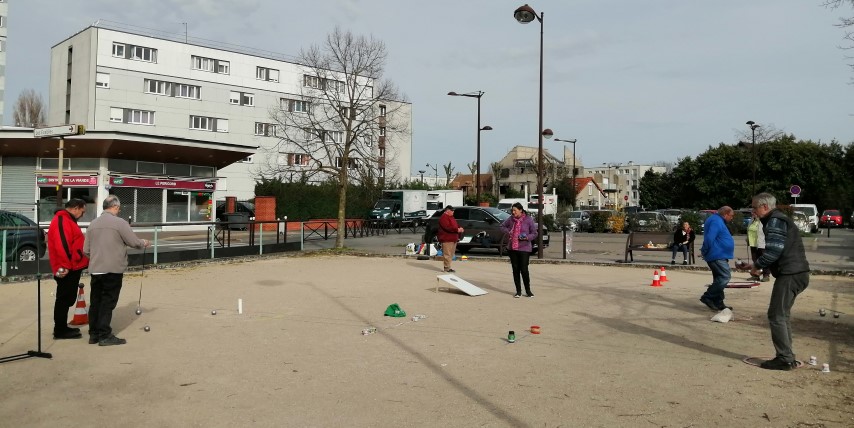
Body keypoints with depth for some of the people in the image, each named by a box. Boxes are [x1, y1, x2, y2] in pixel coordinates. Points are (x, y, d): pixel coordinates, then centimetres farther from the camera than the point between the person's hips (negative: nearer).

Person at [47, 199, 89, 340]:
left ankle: (62, 328, 24)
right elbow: (62, 245, -25)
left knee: (67, 299, 15)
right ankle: (60, 330, 2)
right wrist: (65, 266, -25)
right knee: (64, 299, -4)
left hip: (72, 268, 10)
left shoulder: (68, 220, 19)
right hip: (67, 270, -10)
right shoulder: (62, 221, -16)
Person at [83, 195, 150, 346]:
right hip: (113, 270, -6)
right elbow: (134, 242, -7)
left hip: (95, 270, 6)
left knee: (95, 302, 12)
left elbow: (86, 250, 10)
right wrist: (144, 243, 13)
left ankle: (94, 334, 18)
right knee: (108, 303, -1)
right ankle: (105, 335, 1)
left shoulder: (92, 224, 8)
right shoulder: (119, 222, -10)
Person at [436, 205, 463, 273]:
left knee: (451, 254, 12)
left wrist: (459, 228, 4)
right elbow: (447, 227, -23)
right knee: (447, 254, -10)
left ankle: (448, 267, 17)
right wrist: (457, 230, -22)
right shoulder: (443, 217, -12)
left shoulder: (451, 217, 21)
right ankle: (447, 268, -9)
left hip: (453, 239, 11)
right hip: (447, 239, -10)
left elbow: (455, 225, 26)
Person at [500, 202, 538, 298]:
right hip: (512, 248, 4)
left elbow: (534, 233, -1)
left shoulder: (528, 220, -7)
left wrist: (527, 237, -19)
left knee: (524, 270, -5)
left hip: (524, 248, -4)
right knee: (515, 270, 8)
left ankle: (528, 290, 13)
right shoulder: (511, 219, 3)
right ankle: (518, 291, 19)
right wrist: (508, 232, 2)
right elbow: (502, 226, 20)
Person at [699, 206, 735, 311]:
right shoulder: (716, 221, -15)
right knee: (725, 276, -14)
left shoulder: (718, 221, 20)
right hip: (717, 256, -11)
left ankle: (718, 303, 17)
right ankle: (708, 297, -9)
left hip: (719, 256, 11)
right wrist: (706, 251, -15)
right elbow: (709, 238, -25)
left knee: (719, 279, 12)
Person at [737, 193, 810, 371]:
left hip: (789, 274, -11)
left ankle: (785, 358, -3)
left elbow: (774, 249, -21)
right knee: (782, 315, 17)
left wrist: (757, 265, -9)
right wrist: (756, 264, 17)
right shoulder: (779, 220, 22)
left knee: (776, 316, -6)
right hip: (797, 274, 11)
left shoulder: (775, 221, -11)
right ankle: (787, 357, 22)